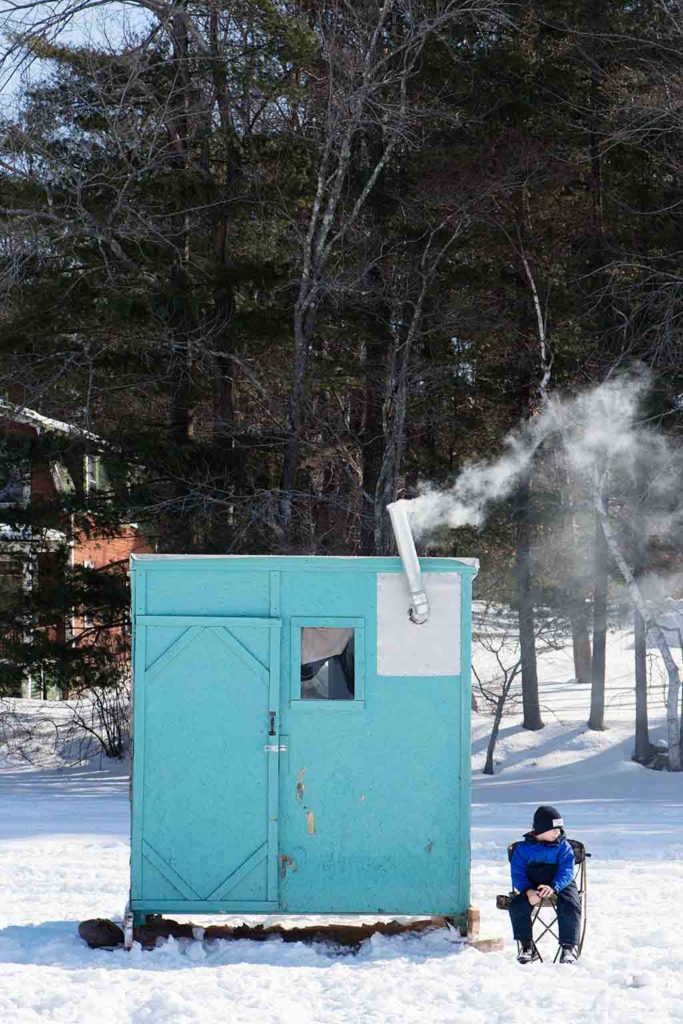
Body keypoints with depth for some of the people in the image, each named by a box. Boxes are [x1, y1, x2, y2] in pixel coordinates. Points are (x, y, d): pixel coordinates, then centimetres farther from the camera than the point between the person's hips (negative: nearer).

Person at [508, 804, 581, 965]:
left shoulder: (563, 846, 1)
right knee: (517, 905, -26)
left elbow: (566, 872, -9)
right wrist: (528, 891, -23)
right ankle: (525, 945, -10)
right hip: (532, 886, 1)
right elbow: (518, 874, -2)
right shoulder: (523, 848, 3)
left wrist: (553, 887, -30)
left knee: (570, 906, -32)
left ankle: (568, 947, -21)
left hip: (560, 885, -1)